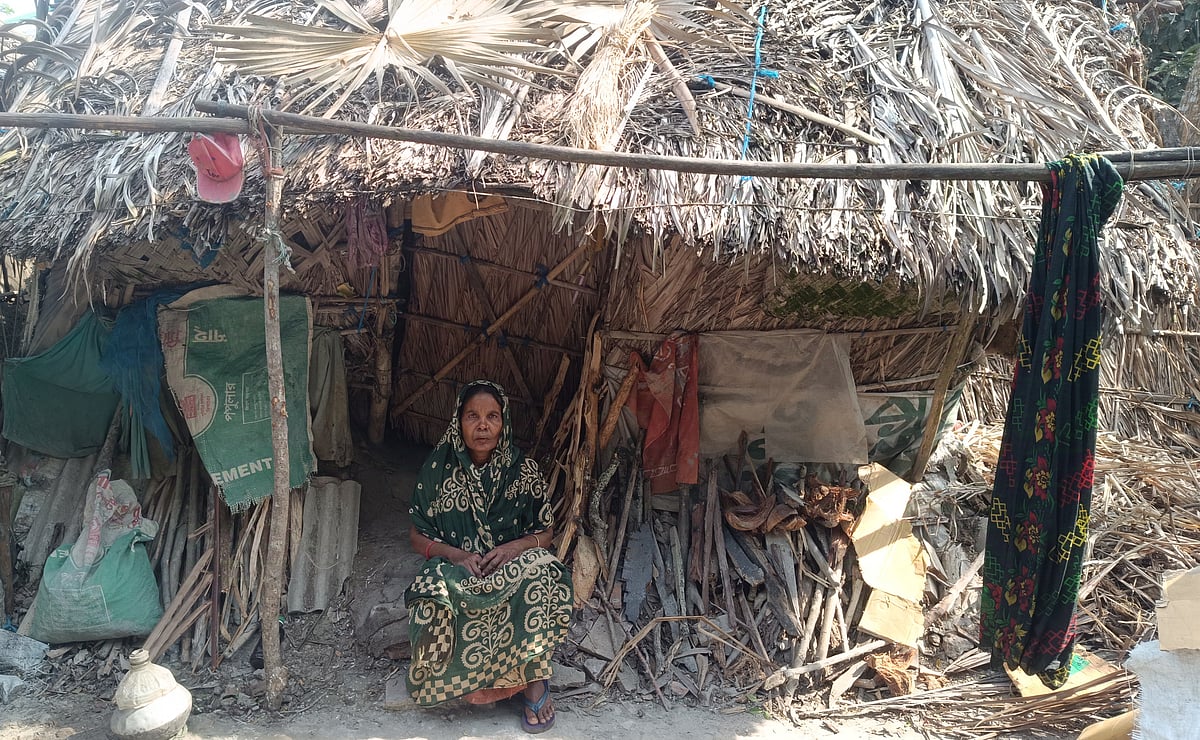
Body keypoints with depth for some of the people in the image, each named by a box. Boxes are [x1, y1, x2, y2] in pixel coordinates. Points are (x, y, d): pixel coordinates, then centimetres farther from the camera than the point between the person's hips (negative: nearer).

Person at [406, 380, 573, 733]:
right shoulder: (438, 468, -2)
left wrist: (516, 547, -18)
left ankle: (534, 680, -16)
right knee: (436, 607, -35)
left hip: (513, 567, 0)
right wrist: (456, 554, -17)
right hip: (455, 569, 1)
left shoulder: (523, 470, -2)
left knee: (543, 578, -35)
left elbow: (546, 531, 4)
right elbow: (418, 535, 3)